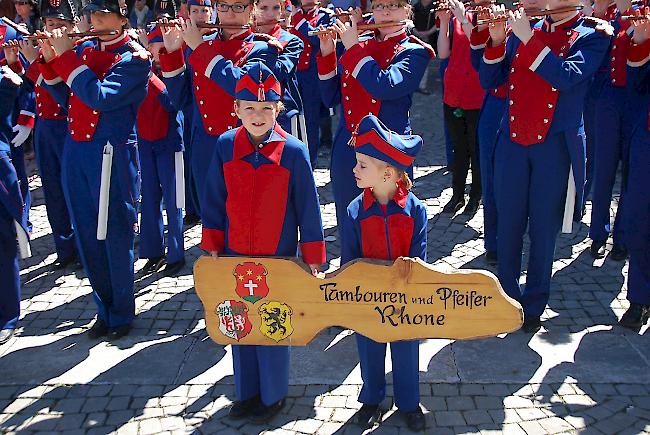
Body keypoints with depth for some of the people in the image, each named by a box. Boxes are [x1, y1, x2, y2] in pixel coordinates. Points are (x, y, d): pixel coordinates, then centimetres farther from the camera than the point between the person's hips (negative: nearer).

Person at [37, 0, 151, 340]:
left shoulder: (134, 58, -7)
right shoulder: (82, 49, 12)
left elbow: (99, 97, -20)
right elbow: (64, 97, 13)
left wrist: (65, 56, -16)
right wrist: (50, 60, 0)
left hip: (112, 154, -6)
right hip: (76, 150, 6)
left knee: (115, 237, 2)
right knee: (86, 235, 12)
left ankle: (122, 314, 20)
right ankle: (104, 309, 27)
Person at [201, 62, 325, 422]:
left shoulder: (293, 151, -13)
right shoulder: (225, 146, -5)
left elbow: (307, 207, -7)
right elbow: (214, 201, 4)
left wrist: (312, 258, -4)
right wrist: (212, 247, 4)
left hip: (278, 258, -3)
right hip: (235, 255, 3)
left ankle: (273, 395, 30)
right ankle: (247, 391, 35)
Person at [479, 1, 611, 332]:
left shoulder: (592, 35, -1)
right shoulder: (522, 29, 10)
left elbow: (566, 77, -20)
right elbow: (488, 81, 5)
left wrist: (528, 38, -20)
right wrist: (497, 41, -9)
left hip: (555, 146, -3)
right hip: (512, 143, 3)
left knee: (543, 230, 6)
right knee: (508, 225, 9)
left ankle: (533, 305, 22)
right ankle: (506, 299, 26)